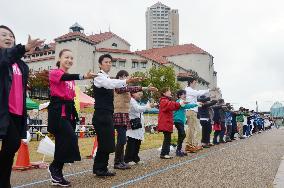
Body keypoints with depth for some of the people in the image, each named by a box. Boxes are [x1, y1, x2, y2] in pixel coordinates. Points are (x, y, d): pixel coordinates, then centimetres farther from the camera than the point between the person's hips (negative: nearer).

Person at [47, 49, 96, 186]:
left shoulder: (71, 78, 17)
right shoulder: (54, 73, -5)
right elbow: (65, 77, -27)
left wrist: (74, 114, 15)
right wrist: (83, 76, -45)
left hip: (69, 111, 8)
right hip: (58, 111, -8)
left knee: (63, 142, 7)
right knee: (71, 139, -21)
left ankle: (57, 176, 16)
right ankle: (54, 167, -2)